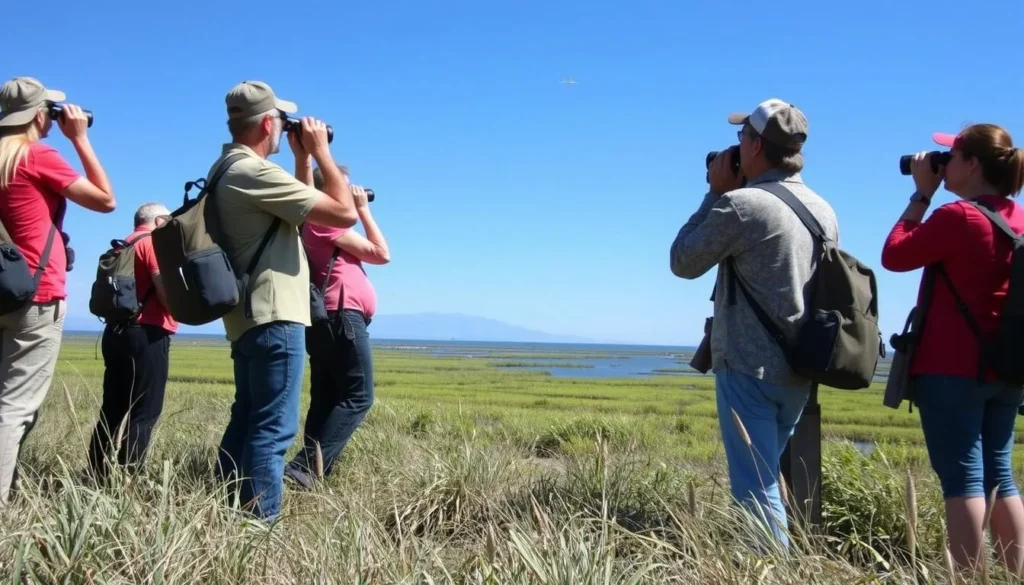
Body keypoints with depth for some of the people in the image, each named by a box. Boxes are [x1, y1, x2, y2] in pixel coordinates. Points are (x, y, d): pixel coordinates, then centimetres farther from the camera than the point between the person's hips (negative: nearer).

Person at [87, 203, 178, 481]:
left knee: (113, 410, 10)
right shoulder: (155, 242, -5)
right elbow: (167, 294, -16)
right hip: (146, 336, -9)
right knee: (144, 413, -7)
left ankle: (98, 477, 11)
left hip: (117, 332, 9)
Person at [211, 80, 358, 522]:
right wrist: (320, 151, -6)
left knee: (247, 421, 15)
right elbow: (343, 213, -17)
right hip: (274, 318, -11)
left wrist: (302, 160, 17)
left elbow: (300, 208, 27)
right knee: (272, 430, -8)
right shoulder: (255, 172, -17)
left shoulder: (229, 169, 16)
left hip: (251, 318, 11)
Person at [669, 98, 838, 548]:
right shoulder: (823, 210, 6)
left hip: (748, 368, -8)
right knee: (768, 478, 20)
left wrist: (716, 193, 3)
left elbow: (683, 262, -4)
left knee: (756, 487, -2)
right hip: (799, 370, 8)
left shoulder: (741, 205, -16)